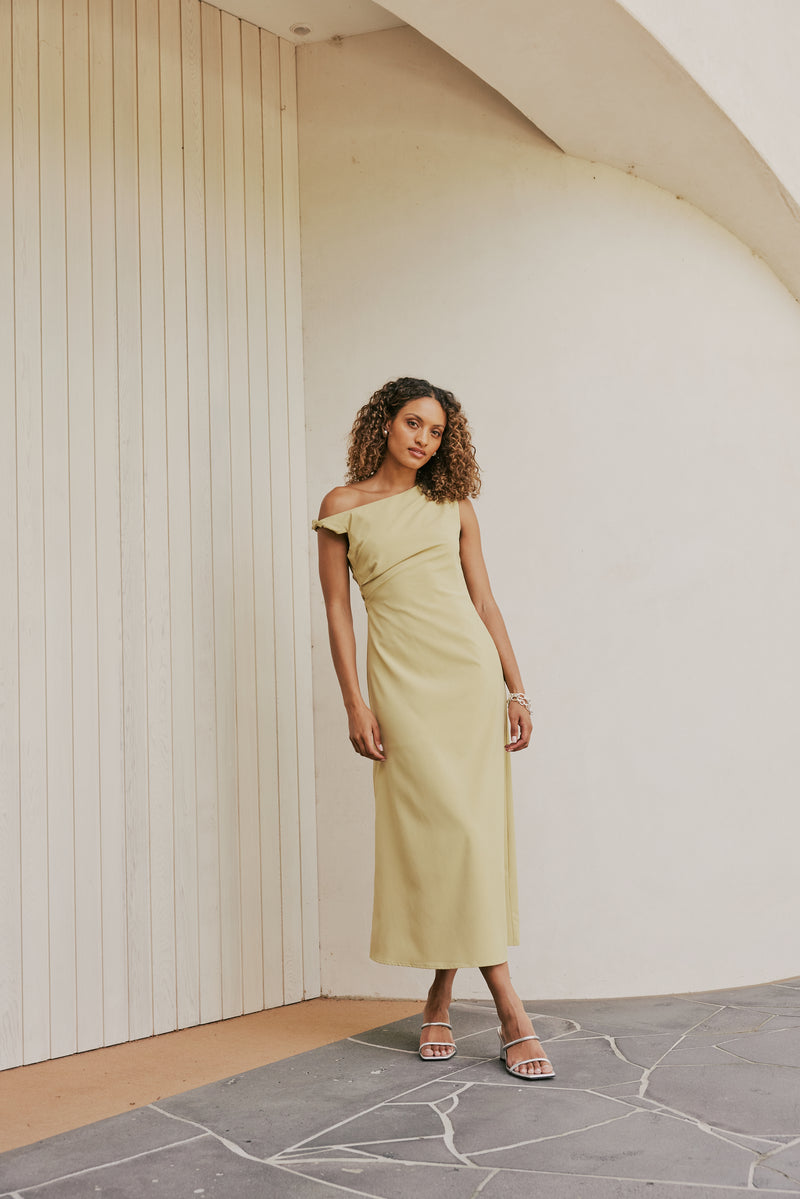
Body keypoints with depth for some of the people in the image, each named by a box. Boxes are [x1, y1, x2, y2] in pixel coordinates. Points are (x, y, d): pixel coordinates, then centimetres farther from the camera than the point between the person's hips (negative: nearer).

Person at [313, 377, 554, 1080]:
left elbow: (484, 600, 11)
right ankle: (511, 1013, -7)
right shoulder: (344, 507, 6)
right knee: (448, 828, -10)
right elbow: (337, 609, 3)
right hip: (401, 679, -2)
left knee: (470, 829, -2)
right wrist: (355, 704, -5)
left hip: (471, 671, 3)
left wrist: (517, 691, 5)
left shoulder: (453, 504, 12)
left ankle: (440, 1001, 12)